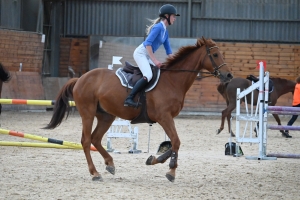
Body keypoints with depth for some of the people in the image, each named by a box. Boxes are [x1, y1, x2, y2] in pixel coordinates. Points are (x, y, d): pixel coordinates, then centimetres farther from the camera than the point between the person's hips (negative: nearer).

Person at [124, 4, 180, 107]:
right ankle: (129, 99, -32)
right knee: (148, 76, -28)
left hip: (147, 56, 10)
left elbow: (169, 52, 19)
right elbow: (148, 43, -24)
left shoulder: (165, 31, 14)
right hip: (140, 53, -10)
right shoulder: (158, 27, -15)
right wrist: (154, 60, -26)